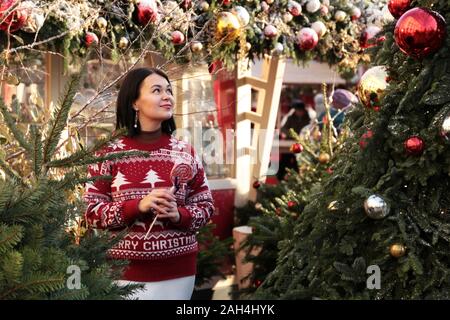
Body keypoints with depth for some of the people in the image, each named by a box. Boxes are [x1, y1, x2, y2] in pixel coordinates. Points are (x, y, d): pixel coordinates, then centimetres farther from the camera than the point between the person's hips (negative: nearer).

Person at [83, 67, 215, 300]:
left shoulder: (185, 152, 2)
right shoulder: (109, 153, -4)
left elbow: (206, 207, 6)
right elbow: (91, 212, -5)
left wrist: (179, 215, -14)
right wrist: (138, 206, -19)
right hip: (126, 271, -2)